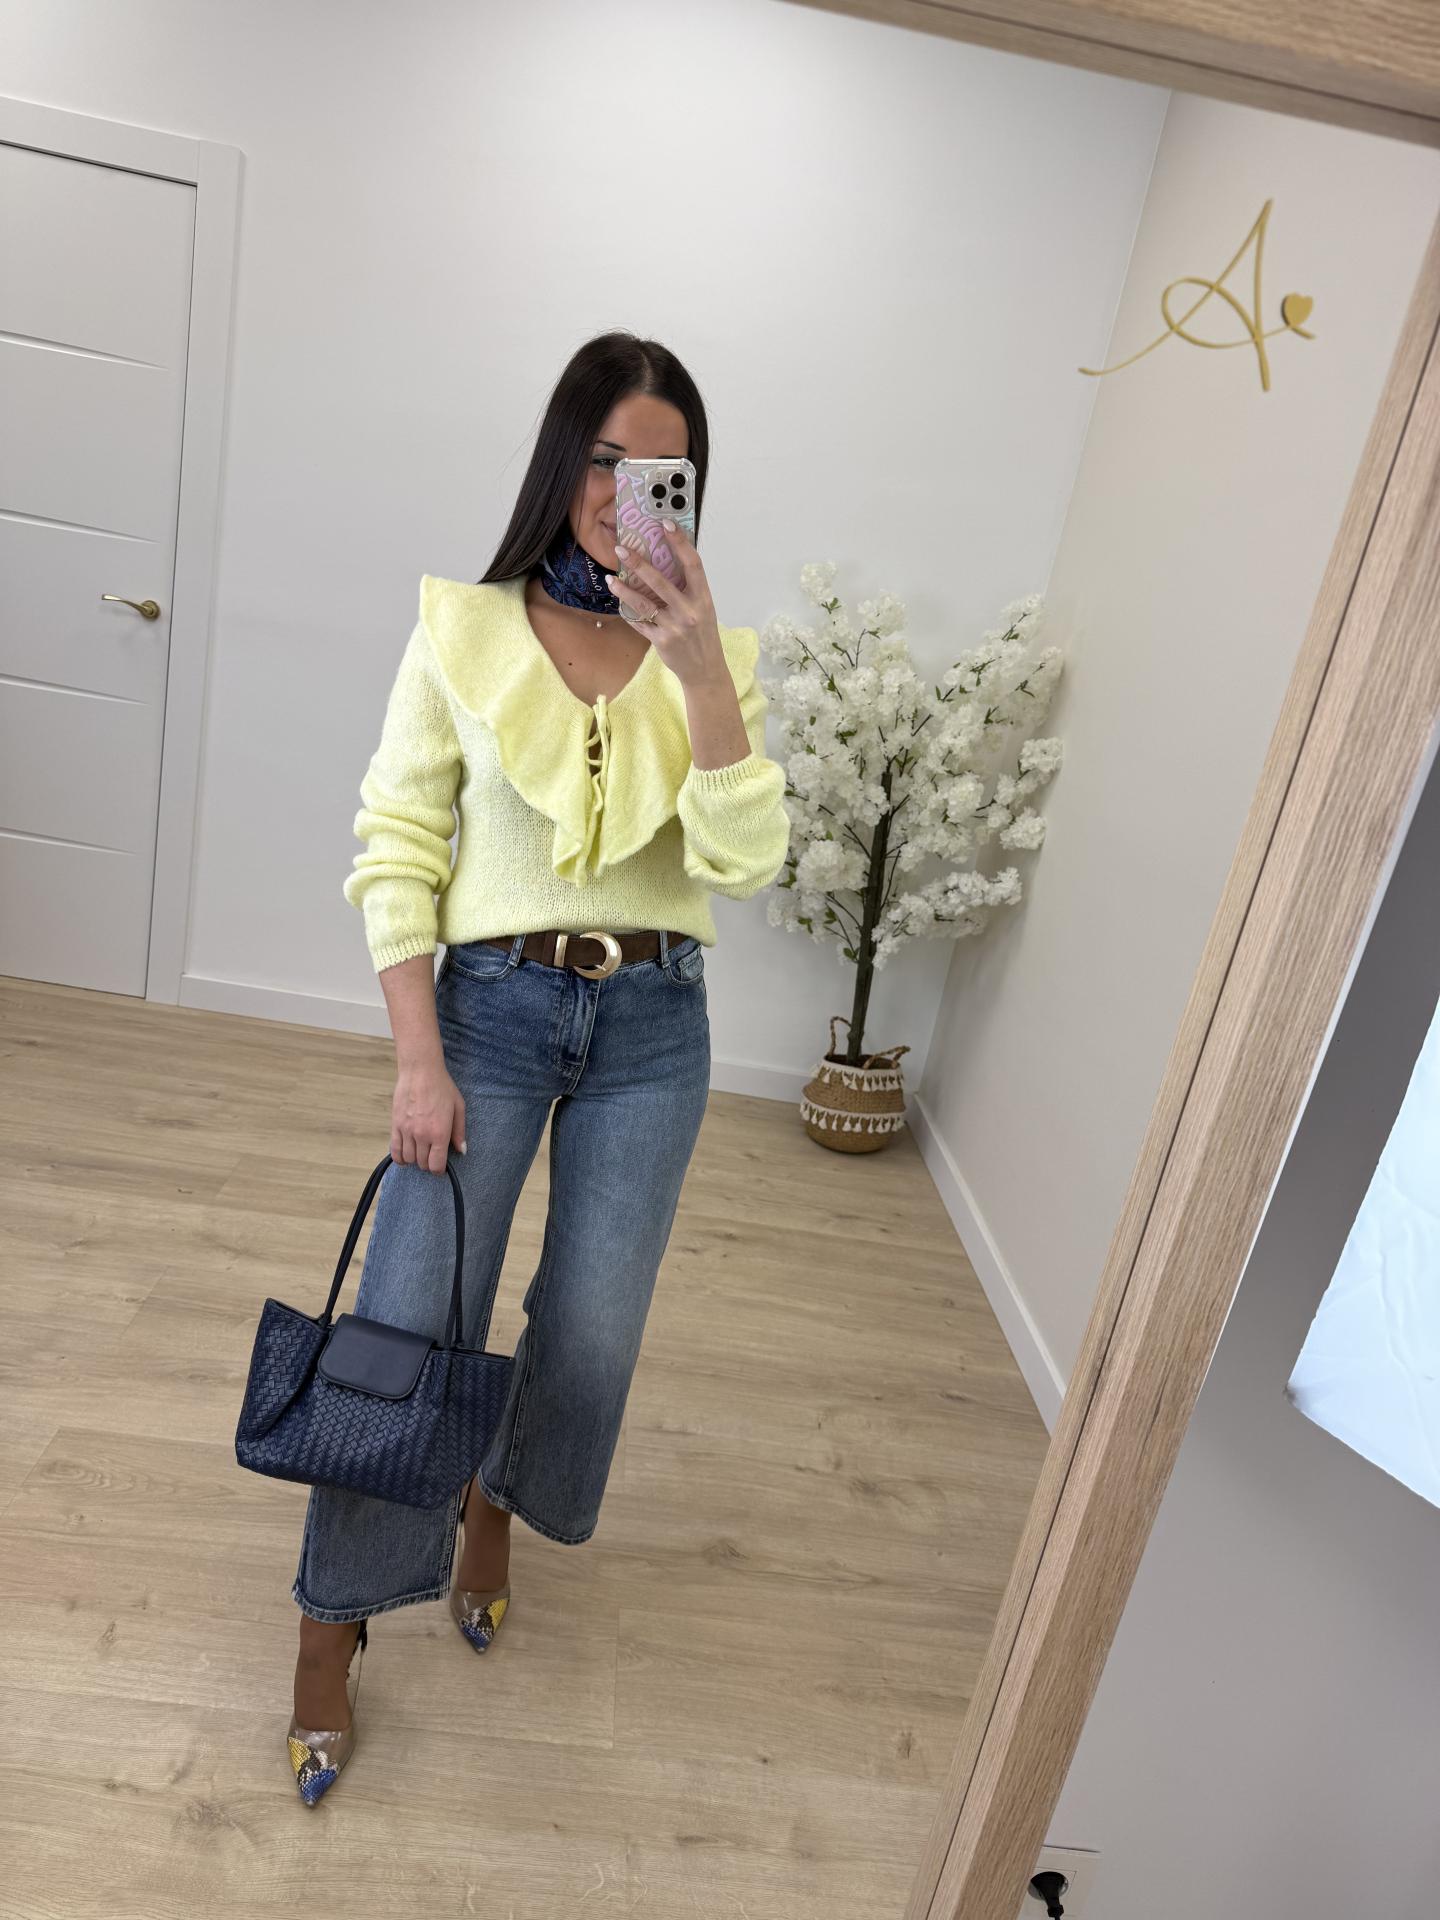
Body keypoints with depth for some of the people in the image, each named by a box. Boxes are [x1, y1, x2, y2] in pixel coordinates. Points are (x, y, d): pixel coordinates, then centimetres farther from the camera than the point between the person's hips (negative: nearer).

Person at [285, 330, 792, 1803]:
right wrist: (418, 1060, -10)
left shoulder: (710, 656, 2)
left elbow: (744, 863, -11)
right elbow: (396, 855, -4)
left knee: (593, 1335, 8)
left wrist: (702, 669, -22)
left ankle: (495, 1506, 42)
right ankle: (332, 1630, 25)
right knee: (410, 1321, -1)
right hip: (491, 1005, -1)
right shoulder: (464, 631, -3)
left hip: (653, 1025, 2)